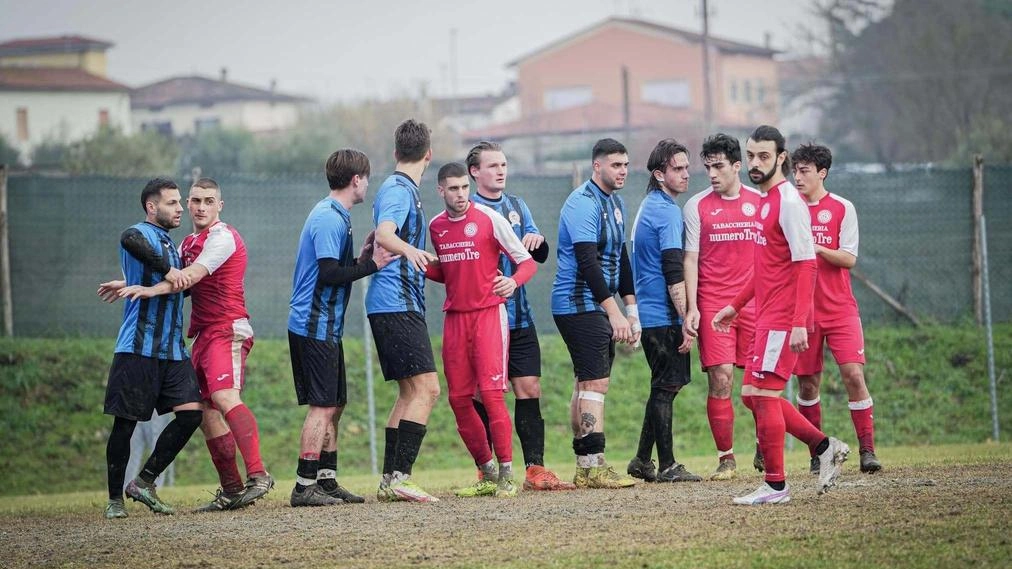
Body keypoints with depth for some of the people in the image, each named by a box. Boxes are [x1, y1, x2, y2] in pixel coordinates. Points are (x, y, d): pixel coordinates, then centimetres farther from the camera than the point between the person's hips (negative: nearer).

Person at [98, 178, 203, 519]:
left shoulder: (169, 244, 22)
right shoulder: (141, 234, -6)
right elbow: (129, 241, -33)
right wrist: (168, 270, -35)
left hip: (173, 350, 8)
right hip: (138, 347, -8)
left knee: (191, 412, -6)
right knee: (125, 422, -3)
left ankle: (144, 482, 2)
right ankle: (115, 499, 7)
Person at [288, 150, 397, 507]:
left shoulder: (332, 215, 17)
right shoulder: (330, 219, -16)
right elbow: (329, 274, -23)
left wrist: (361, 259, 8)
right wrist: (371, 265, -17)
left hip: (325, 327, 10)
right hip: (315, 326, -10)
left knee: (334, 405, 13)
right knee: (322, 406, -10)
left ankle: (326, 481, 17)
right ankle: (304, 487, -10)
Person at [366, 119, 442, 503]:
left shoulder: (401, 189, 20)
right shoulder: (399, 191, -11)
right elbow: (384, 234, -31)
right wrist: (410, 251, -51)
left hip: (395, 306, 11)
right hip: (398, 303, -11)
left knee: (410, 391, 12)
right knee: (426, 388, -16)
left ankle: (389, 481, 10)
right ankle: (399, 478, -22)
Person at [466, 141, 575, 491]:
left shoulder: (517, 206, 14)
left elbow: (540, 256, 13)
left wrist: (537, 241, -9)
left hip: (519, 317, 5)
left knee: (530, 389, 0)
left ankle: (535, 469, 2)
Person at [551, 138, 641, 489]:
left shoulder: (615, 203, 15)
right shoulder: (583, 204, -16)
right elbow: (588, 263, -23)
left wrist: (631, 309, 17)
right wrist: (614, 313, -27)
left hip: (599, 307, 10)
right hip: (578, 305, -10)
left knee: (586, 384, 10)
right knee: (596, 383, -13)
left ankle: (584, 468, 12)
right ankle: (594, 466, -15)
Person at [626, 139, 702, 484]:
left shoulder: (648, 207, 17)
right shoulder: (667, 212, -14)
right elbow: (674, 274, -20)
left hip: (647, 313, 10)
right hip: (664, 316, -10)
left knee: (665, 386, 15)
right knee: (666, 387, -5)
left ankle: (643, 461, 18)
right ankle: (666, 466, -2)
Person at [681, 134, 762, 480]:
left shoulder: (760, 202, 7)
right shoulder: (697, 206, 3)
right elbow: (690, 259, 1)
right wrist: (691, 308, -7)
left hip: (755, 304, 2)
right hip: (713, 305, -2)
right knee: (720, 379, -9)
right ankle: (726, 458, -1)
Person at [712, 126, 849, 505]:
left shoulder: (788, 201, -13)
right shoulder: (765, 201, 16)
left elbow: (806, 265, -19)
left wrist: (799, 323, -25)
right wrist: (735, 305, 26)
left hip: (782, 320, -10)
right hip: (766, 317, 10)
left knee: (762, 394, -8)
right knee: (754, 395, 12)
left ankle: (776, 486, -1)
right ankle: (825, 447, 20)